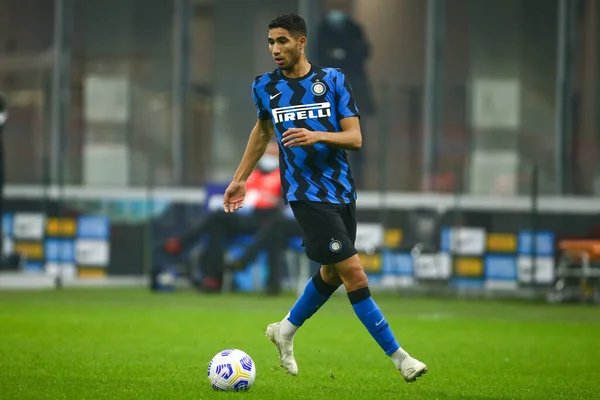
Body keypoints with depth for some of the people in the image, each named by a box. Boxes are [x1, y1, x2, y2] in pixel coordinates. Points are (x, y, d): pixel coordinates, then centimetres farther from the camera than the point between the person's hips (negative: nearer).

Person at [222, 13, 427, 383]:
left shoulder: (333, 80, -2)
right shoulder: (265, 87, 2)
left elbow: (355, 138, -7)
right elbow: (262, 131, 21)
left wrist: (316, 136, -24)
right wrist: (240, 179, 22)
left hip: (342, 190, 3)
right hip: (307, 195, -3)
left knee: (332, 273, 16)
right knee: (355, 275, -11)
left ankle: (285, 331, 40)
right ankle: (399, 356, -7)